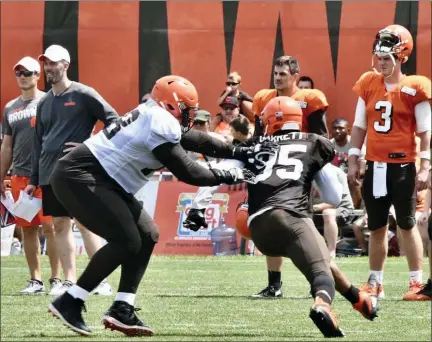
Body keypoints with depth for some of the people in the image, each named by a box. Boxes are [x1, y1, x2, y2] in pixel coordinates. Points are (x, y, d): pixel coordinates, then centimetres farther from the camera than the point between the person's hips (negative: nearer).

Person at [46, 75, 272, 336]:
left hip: (102, 182, 11)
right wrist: (228, 176, -2)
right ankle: (69, 303, -10)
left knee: (147, 235, 9)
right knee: (127, 241, -15)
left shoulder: (155, 118, 14)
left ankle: (122, 310, 7)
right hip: (78, 178, -11)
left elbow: (196, 140, 25)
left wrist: (240, 152, 26)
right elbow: (186, 171, -14)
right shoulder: (160, 123, -16)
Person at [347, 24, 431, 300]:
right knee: (377, 227, 11)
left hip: (403, 166, -4)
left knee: (407, 224, 2)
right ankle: (375, 283, 19)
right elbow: (359, 127, 11)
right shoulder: (369, 84, 5)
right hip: (375, 166, 4)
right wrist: (353, 161, 8)